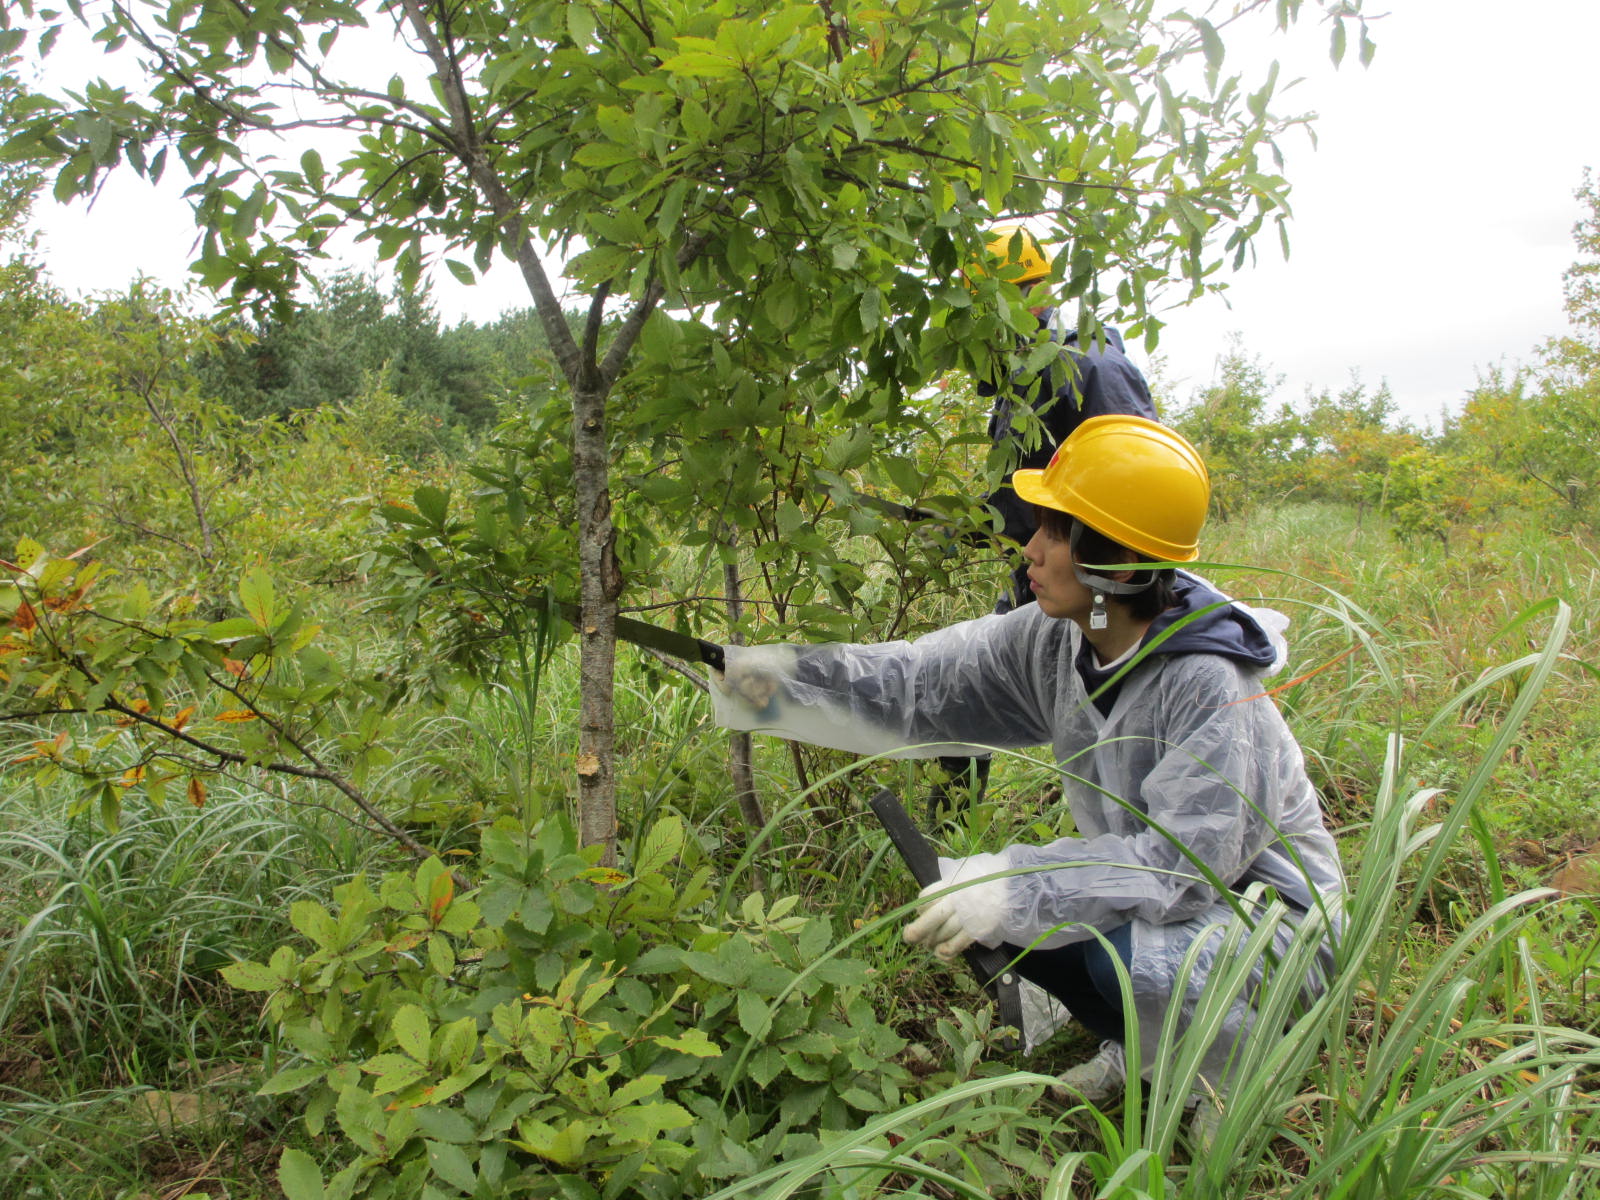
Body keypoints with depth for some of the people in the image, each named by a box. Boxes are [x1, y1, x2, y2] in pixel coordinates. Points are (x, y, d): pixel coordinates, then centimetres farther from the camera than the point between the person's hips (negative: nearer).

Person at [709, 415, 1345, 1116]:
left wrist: (1018, 885, -40)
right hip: (1156, 889, 7)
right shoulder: (1055, 640, -9)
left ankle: (1228, 1082, -1)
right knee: (964, 905, -5)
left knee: (1135, 956, -37)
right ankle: (1137, 1046, 16)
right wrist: (787, 676, -14)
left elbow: (1184, 860, -34)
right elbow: (924, 685, -5)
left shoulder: (1209, 685, -31)